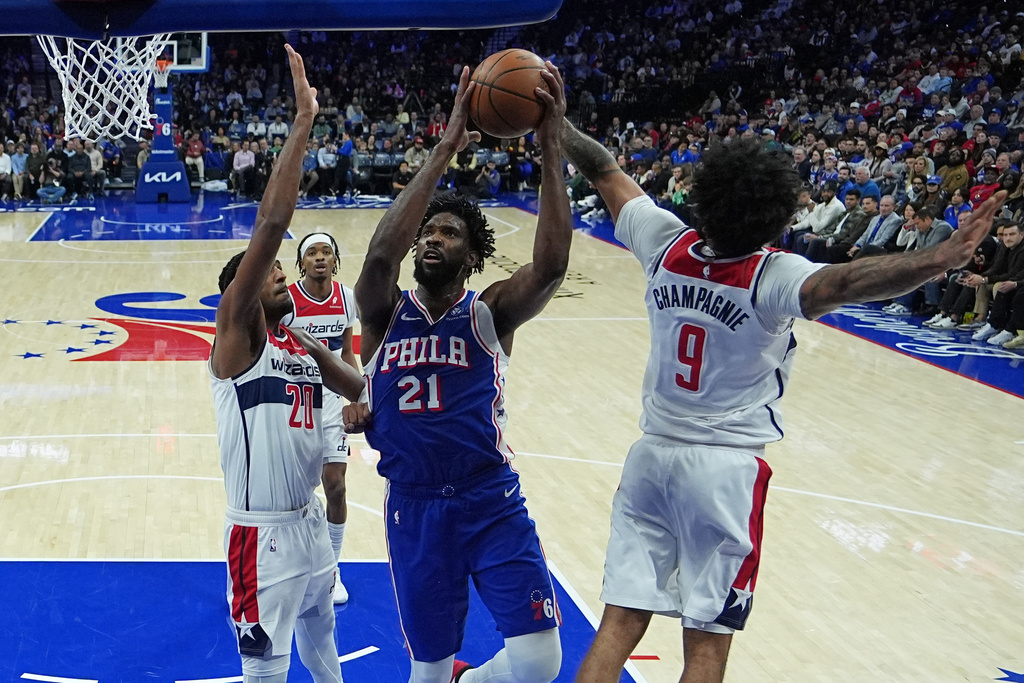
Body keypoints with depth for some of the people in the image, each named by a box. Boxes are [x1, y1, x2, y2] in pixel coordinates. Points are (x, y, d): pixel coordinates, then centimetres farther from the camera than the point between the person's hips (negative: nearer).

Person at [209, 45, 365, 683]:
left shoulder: (301, 343, 9)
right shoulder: (237, 331, -13)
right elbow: (271, 224, -25)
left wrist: (317, 351, -5)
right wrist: (303, 121, -27)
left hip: (309, 517, 8)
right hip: (264, 534, -8)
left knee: (319, 625, 29)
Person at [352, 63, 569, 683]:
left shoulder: (490, 313, -2)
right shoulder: (387, 313, -1)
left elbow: (551, 266, -22)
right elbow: (380, 255, -23)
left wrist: (550, 147, -31)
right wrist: (445, 151, -28)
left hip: (493, 502, -1)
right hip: (414, 508, 1)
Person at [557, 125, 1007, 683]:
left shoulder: (667, 246, -4)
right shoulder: (773, 277, -18)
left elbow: (602, 170, 7)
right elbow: (840, 283, -38)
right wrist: (939, 259, -49)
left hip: (653, 453, 5)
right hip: (727, 468, -4)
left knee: (619, 623, 6)